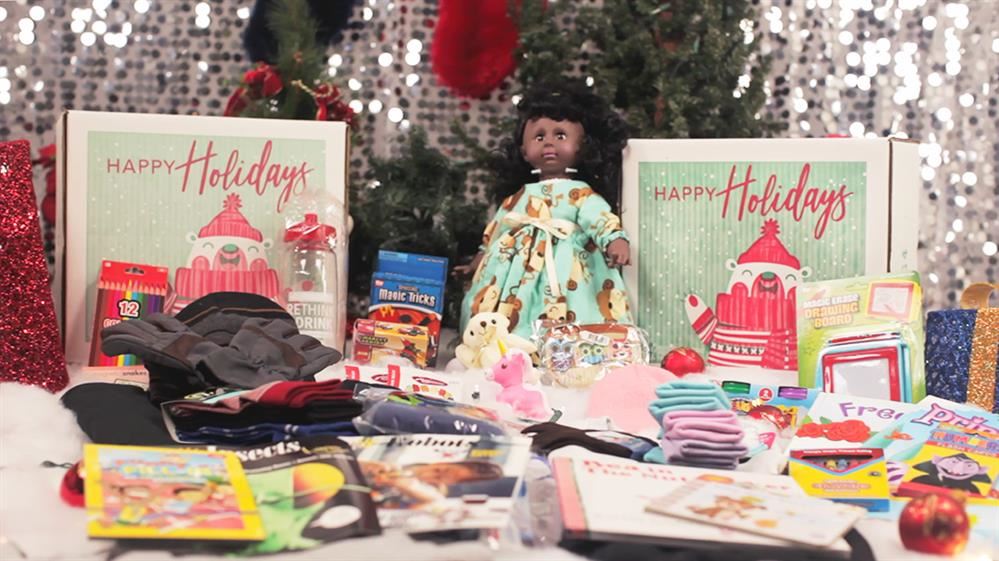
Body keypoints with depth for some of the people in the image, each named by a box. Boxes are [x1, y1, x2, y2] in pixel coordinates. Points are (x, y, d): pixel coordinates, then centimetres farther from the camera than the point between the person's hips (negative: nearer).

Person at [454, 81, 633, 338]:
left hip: (563, 273, -5)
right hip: (516, 272, 5)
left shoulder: (581, 193, 4)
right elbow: (496, 229, 29)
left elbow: (601, 219, -12)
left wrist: (615, 240, -30)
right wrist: (481, 258, 32)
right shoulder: (520, 196, 20)